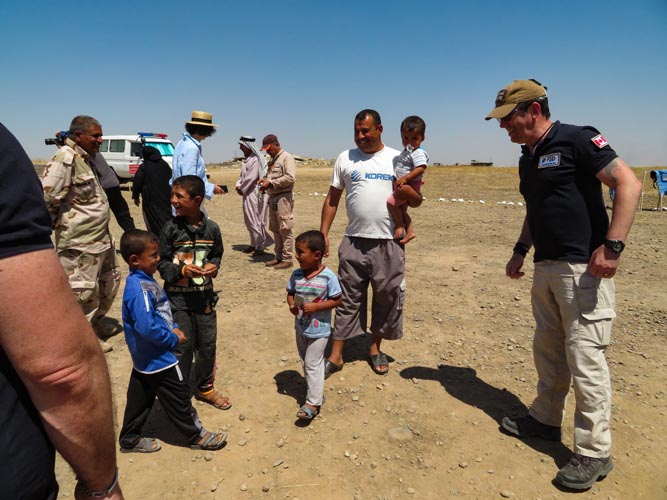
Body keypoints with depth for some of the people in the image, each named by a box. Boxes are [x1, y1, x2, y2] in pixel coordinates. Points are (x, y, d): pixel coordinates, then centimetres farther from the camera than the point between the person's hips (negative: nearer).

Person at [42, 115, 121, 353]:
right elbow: (47, 195, -23)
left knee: (109, 280, 22)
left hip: (101, 235, 10)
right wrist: (57, 220, -9)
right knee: (83, 289, 1)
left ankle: (96, 323, 39)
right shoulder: (66, 157, -18)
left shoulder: (88, 157, 12)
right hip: (79, 240, -10)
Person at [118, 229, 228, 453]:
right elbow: (147, 327, -31)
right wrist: (173, 339, -18)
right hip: (157, 358, -10)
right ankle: (197, 436, 21)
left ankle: (130, 439, 36)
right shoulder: (140, 289, -27)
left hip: (144, 358, 10)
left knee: (140, 399, 22)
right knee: (179, 399, 6)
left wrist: (173, 327, 3)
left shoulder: (142, 281, 5)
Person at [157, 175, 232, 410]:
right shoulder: (171, 228, -10)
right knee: (182, 347, 6)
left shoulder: (211, 228, -3)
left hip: (204, 295, 3)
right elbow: (161, 261, -5)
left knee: (208, 344, 14)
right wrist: (181, 270, -20)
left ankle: (205, 387, 35)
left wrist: (213, 266, -9)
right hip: (178, 297, -3)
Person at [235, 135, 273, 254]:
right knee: (249, 219, 13)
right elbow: (242, 175, 21)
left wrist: (242, 189, -9)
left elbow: (251, 177, -20)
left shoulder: (256, 159, -15)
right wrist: (238, 185, 3)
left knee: (255, 219, -5)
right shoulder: (247, 159, 14)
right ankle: (255, 244, 23)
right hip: (248, 193, 9)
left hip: (254, 192, -9)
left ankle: (260, 246, 4)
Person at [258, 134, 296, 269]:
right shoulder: (273, 160, 20)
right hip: (273, 197, 9)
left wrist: (270, 183, -16)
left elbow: (290, 178, -18)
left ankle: (287, 259, -1)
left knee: (285, 230, -6)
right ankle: (279, 257, 18)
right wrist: (265, 180, 5)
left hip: (283, 197, -9)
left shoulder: (287, 157, -7)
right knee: (275, 230, 11)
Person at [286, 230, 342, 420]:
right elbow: (290, 294, 6)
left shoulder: (328, 276, -21)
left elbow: (337, 299, -15)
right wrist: (291, 305, -16)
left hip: (319, 329, -6)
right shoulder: (297, 274, -6)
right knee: (306, 363, 20)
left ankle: (313, 402, 16)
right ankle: (316, 392, 41)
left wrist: (315, 307, -24)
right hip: (301, 327, 6)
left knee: (313, 365, 2)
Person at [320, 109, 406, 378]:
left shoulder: (398, 158, 5)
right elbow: (332, 199, 7)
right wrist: (323, 232, 1)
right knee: (348, 299, 5)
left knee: (387, 298, 10)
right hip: (354, 241, 0)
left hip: (389, 242, 1)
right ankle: (336, 356, 14)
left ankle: (375, 349, 30)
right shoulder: (345, 158, 6)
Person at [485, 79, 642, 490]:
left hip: (583, 269, -9)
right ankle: (546, 419, 34)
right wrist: (521, 250, 18)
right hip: (546, 267, 9)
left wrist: (612, 246, -24)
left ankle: (595, 452, 11)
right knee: (548, 350, 17)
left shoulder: (577, 140, -10)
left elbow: (629, 183, -16)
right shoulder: (528, 158, 16)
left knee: (585, 357, -4)